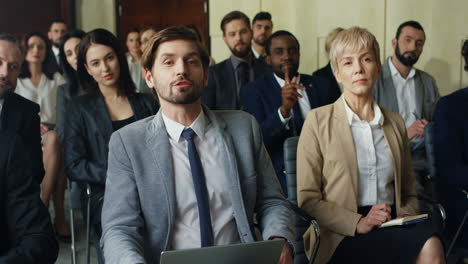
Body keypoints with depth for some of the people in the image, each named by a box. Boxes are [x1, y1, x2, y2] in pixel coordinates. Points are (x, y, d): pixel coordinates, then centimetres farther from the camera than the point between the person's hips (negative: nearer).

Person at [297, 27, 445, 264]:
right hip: (343, 237, -5)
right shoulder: (318, 121, 3)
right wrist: (358, 223, -14)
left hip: (393, 226, 5)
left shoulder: (395, 123, 17)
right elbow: (307, 199, -1)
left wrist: (405, 214, 1)